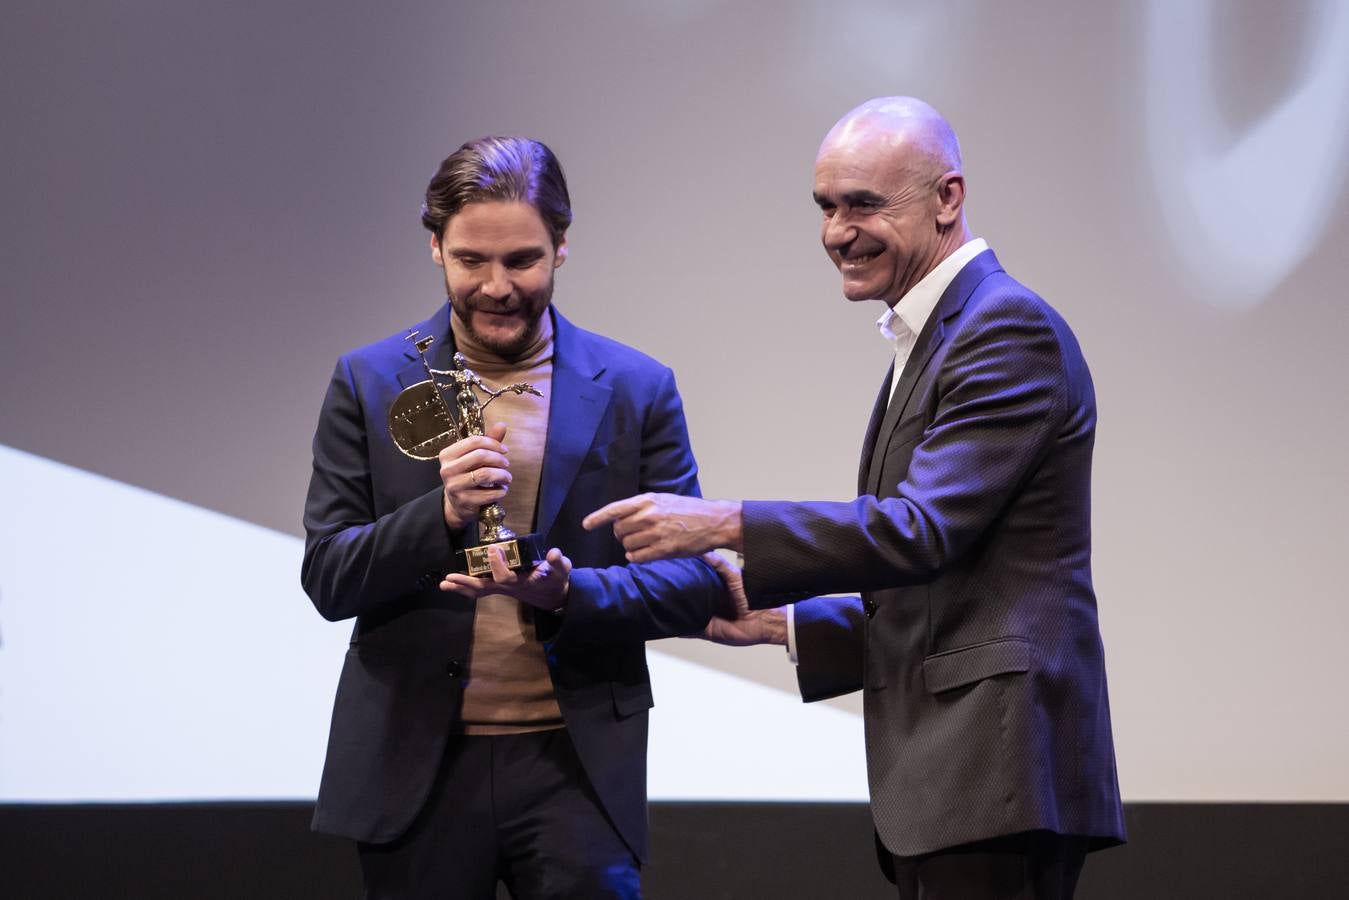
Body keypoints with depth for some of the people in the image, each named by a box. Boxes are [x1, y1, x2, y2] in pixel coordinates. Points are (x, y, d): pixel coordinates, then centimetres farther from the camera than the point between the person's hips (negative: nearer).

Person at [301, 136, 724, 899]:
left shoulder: (637, 390, 4)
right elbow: (327, 579, 1)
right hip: (417, 770, 1)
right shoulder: (370, 383, 5)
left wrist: (568, 593, -18)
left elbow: (692, 583, 1)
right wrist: (441, 514, -17)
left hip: (575, 769, -1)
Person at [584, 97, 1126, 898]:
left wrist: (722, 525, -18)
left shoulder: (1012, 331, -9)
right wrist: (778, 623, 17)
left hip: (996, 771, -10)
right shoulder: (930, 342, 23)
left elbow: (920, 530, -19)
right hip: (948, 780, 10)